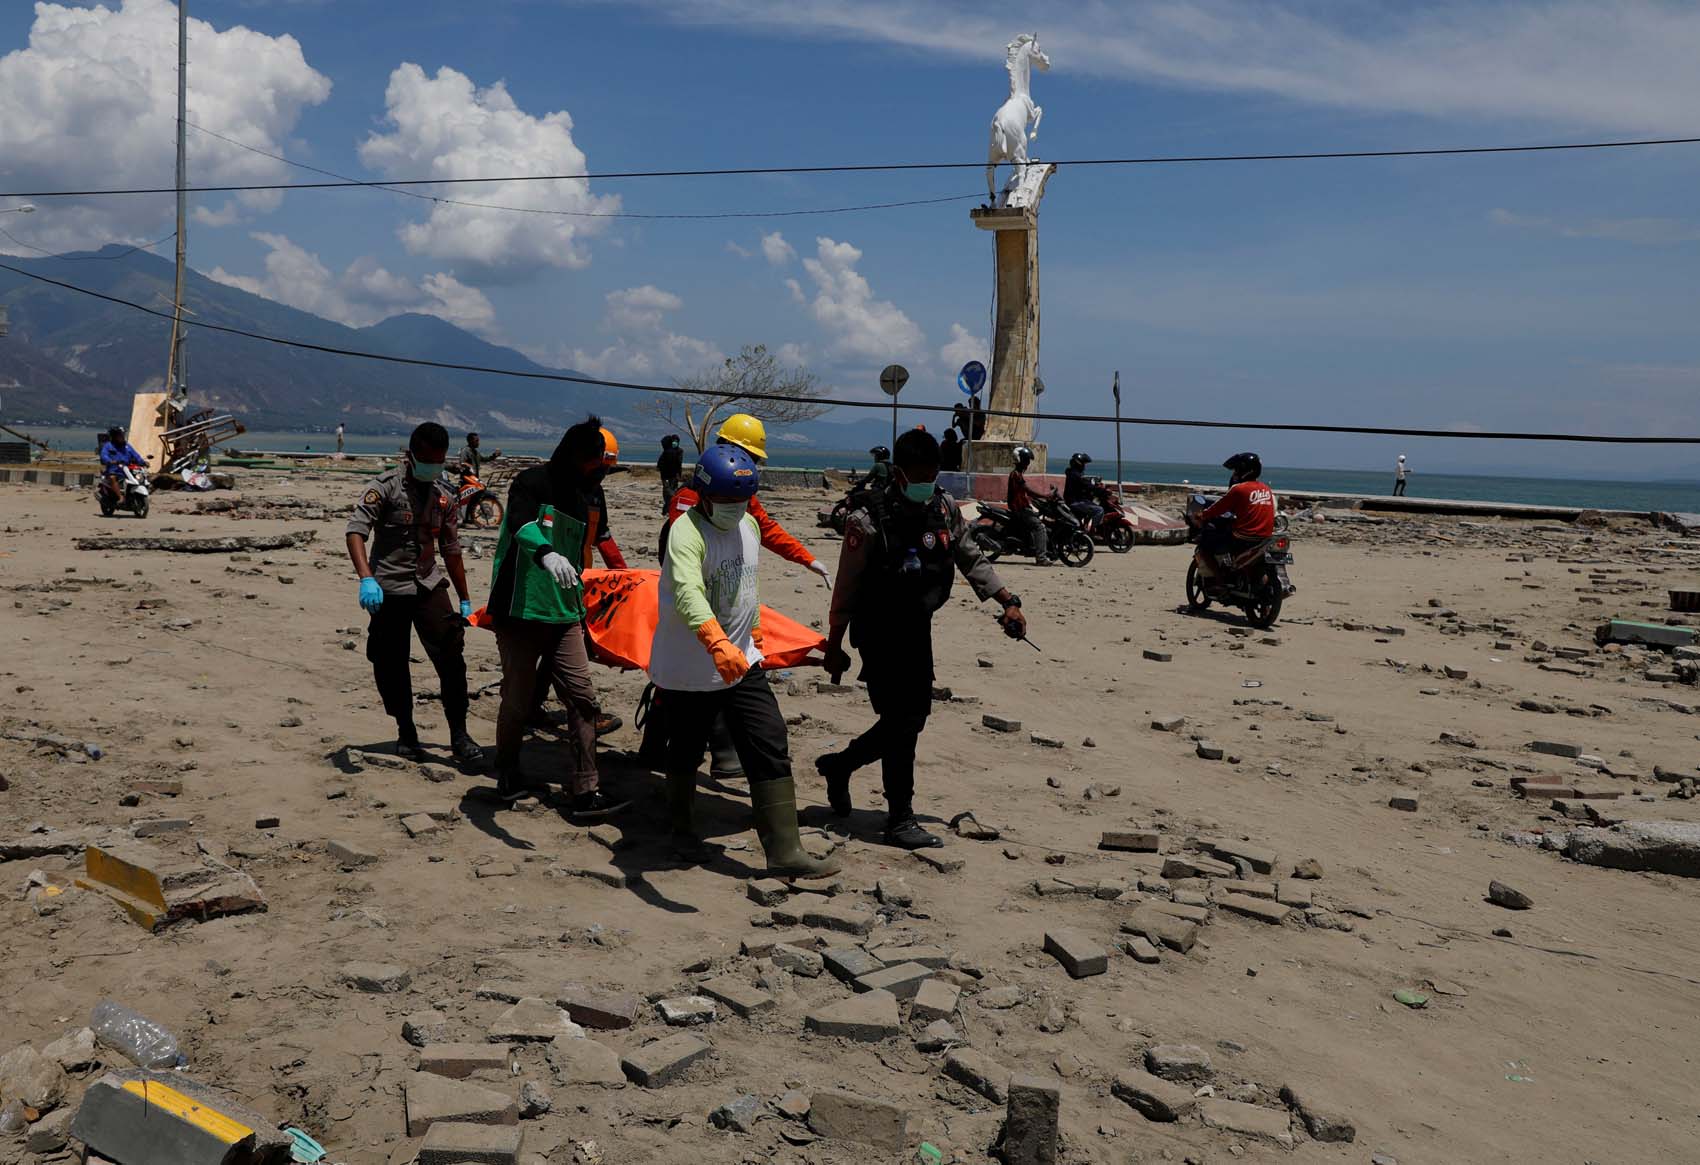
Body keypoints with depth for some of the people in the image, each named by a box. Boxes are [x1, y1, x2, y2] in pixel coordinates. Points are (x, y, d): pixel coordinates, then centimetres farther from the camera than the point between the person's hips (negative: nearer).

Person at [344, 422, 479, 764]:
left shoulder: (444, 494, 9)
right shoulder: (386, 486, -7)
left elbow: (451, 549, 17)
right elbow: (355, 531, -18)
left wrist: (465, 600, 16)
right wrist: (366, 579, -33)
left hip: (429, 585, 3)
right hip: (389, 588, -3)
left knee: (451, 658, -9)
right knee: (390, 666, 3)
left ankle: (459, 735, -2)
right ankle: (405, 733, 21)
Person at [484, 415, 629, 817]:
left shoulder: (588, 497, 14)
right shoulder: (533, 482, -9)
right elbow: (520, 524, -31)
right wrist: (547, 553, -51)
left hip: (564, 617, 6)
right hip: (519, 613, -6)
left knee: (582, 698, -4)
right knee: (518, 701, 2)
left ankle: (584, 792, -1)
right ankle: (508, 779, 24)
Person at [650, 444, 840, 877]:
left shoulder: (749, 525, 3)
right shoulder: (687, 532, -23)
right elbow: (688, 594, -41)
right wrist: (717, 644, -56)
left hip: (743, 662, 6)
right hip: (688, 670, -6)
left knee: (771, 750, -3)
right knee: (685, 754, 12)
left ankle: (784, 851, 0)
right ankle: (683, 831, 37)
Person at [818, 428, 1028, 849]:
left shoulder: (946, 509, 0)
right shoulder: (869, 522, -17)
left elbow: (972, 560, 11)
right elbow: (846, 590, -11)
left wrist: (1009, 601, 1)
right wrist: (834, 648, -7)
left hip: (918, 629, 7)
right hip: (880, 634, -7)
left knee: (914, 716, 13)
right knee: (902, 720, -7)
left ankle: (839, 764, 34)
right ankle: (900, 821, 4)